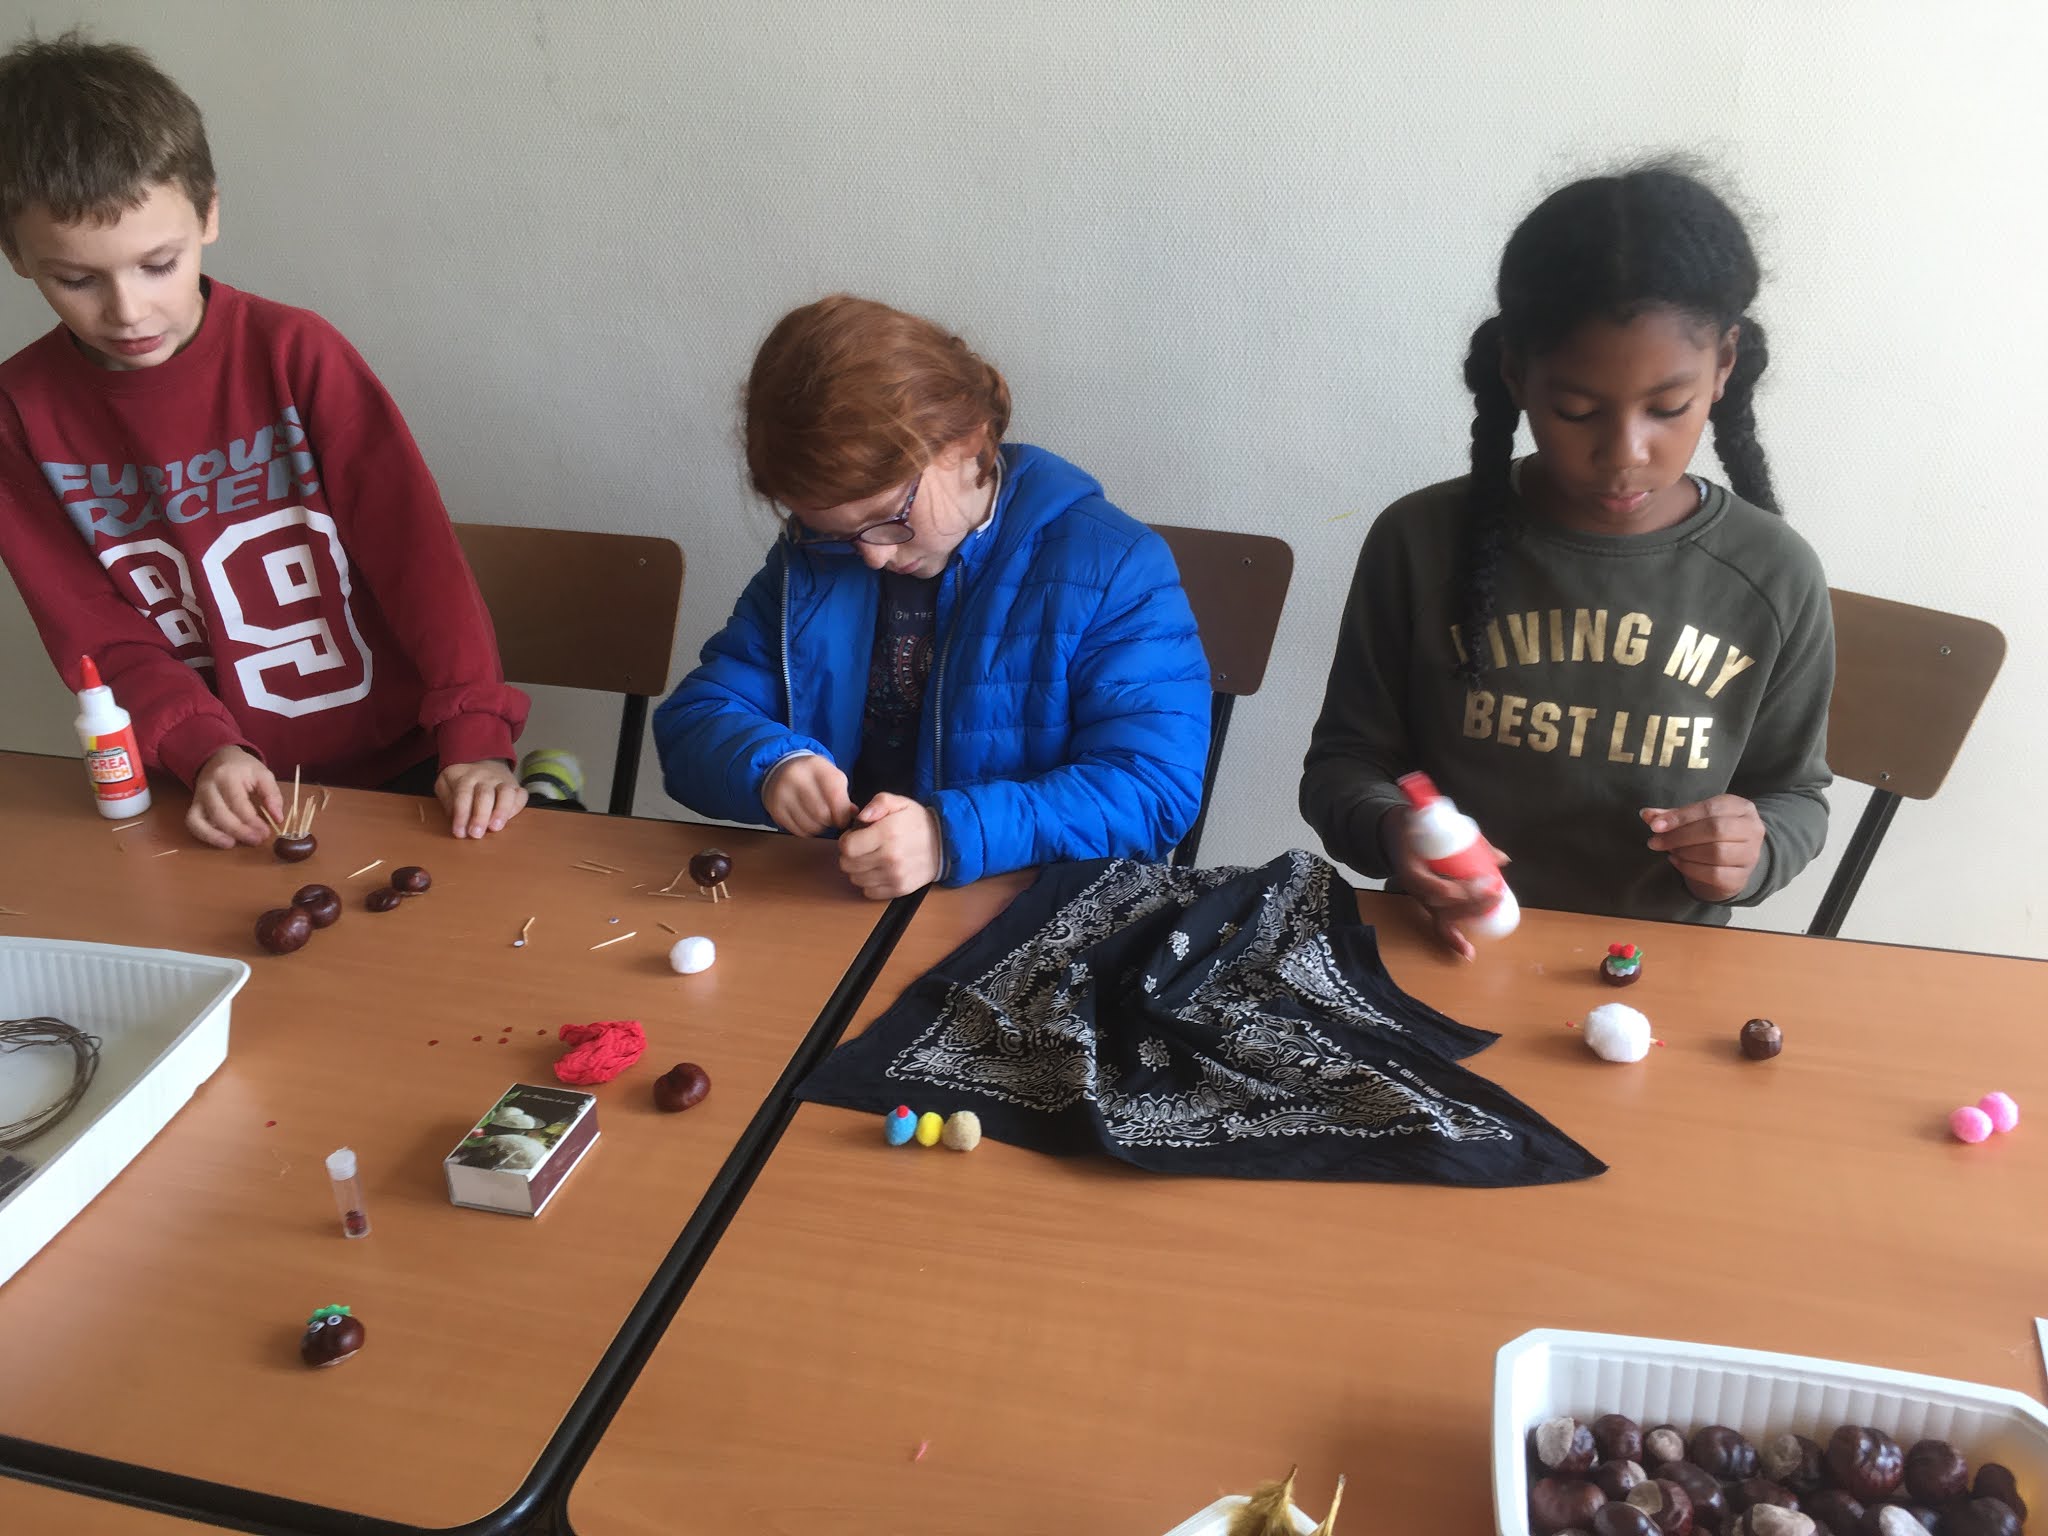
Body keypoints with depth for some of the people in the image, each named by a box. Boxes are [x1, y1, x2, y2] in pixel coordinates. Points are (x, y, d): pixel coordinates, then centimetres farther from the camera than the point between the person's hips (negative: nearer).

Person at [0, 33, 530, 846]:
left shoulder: (295, 353, -8)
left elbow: (416, 546, -11)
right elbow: (96, 629, 0)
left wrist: (476, 737, -20)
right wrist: (203, 751, -16)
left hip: (393, 757, -2)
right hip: (221, 790, 3)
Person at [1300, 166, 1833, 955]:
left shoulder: (1774, 575, -4)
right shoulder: (1421, 542, -7)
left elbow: (1793, 793, 9)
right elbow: (1344, 761, 1)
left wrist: (1751, 853, -13)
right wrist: (1388, 830, -20)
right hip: (1452, 953, -1)